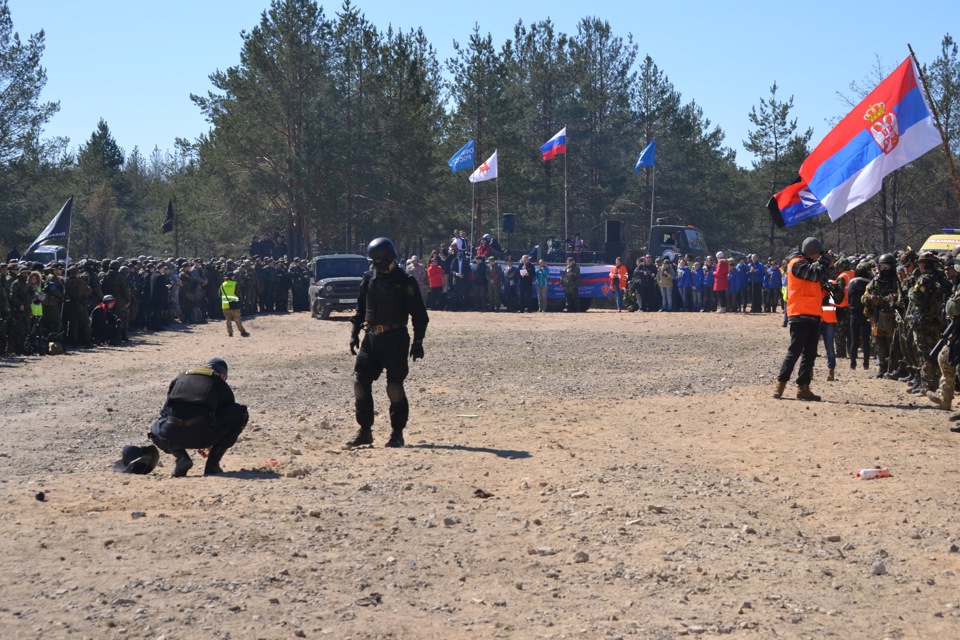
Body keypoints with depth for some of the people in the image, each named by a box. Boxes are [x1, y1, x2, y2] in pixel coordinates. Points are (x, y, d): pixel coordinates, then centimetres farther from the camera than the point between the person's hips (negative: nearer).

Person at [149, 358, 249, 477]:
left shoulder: (179, 378, 30)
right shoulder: (221, 385, 22)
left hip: (172, 438, 3)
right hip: (201, 435, -3)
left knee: (156, 430, 41)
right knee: (240, 414, 19)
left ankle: (181, 457, 10)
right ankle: (212, 464, 13)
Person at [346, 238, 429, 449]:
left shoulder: (404, 282, -7)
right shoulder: (369, 279, 9)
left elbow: (419, 314, -7)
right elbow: (360, 308, 17)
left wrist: (418, 341, -11)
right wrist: (355, 333, 10)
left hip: (395, 339, -6)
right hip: (371, 337, 6)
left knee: (395, 387, -3)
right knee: (361, 384, 2)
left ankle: (397, 433, 9)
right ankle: (365, 431, 12)